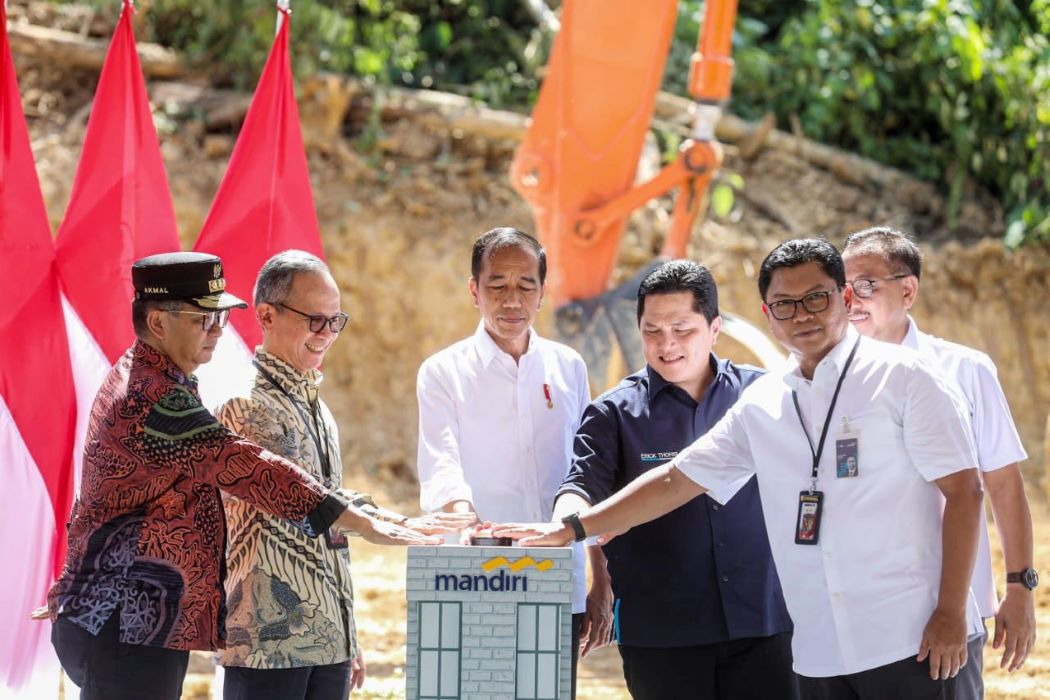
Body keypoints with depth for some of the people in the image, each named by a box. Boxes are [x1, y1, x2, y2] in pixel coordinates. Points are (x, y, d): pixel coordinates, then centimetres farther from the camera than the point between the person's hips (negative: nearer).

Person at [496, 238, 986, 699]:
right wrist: (571, 528, 13)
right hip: (820, 653, 5)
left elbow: (962, 491, -5)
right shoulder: (761, 405, 13)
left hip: (909, 642, -5)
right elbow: (677, 479, 18)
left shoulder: (901, 378, -1)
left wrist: (951, 612, -12)